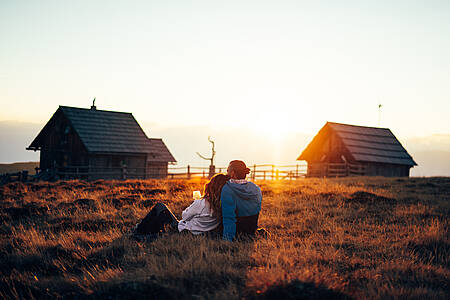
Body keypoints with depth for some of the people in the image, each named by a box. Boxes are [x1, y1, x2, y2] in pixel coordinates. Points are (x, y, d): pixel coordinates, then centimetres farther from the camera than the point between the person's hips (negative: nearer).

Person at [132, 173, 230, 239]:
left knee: (160, 206, 15)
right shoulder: (222, 208, -12)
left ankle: (139, 231, 25)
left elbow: (184, 216, -11)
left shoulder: (201, 203, -28)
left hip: (180, 232, -7)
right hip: (195, 235, 7)